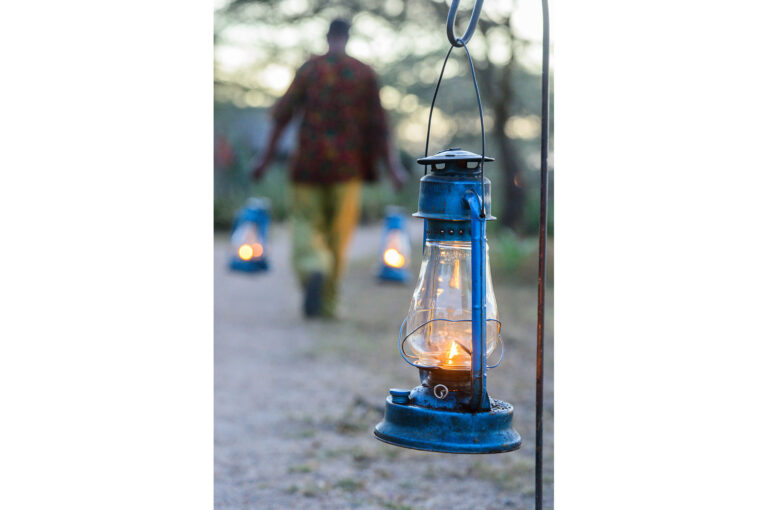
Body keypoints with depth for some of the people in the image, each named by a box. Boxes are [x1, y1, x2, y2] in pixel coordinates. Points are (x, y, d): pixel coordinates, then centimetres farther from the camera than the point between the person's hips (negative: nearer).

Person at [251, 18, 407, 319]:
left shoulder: (309, 69, 2)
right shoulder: (365, 74, 5)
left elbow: (282, 115, -2)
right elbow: (378, 125, 2)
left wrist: (266, 158, 3)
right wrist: (392, 167, 4)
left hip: (309, 163, -1)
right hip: (347, 167, 1)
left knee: (306, 225, 2)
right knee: (338, 233, 11)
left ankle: (314, 272, -30)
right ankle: (328, 302, 15)